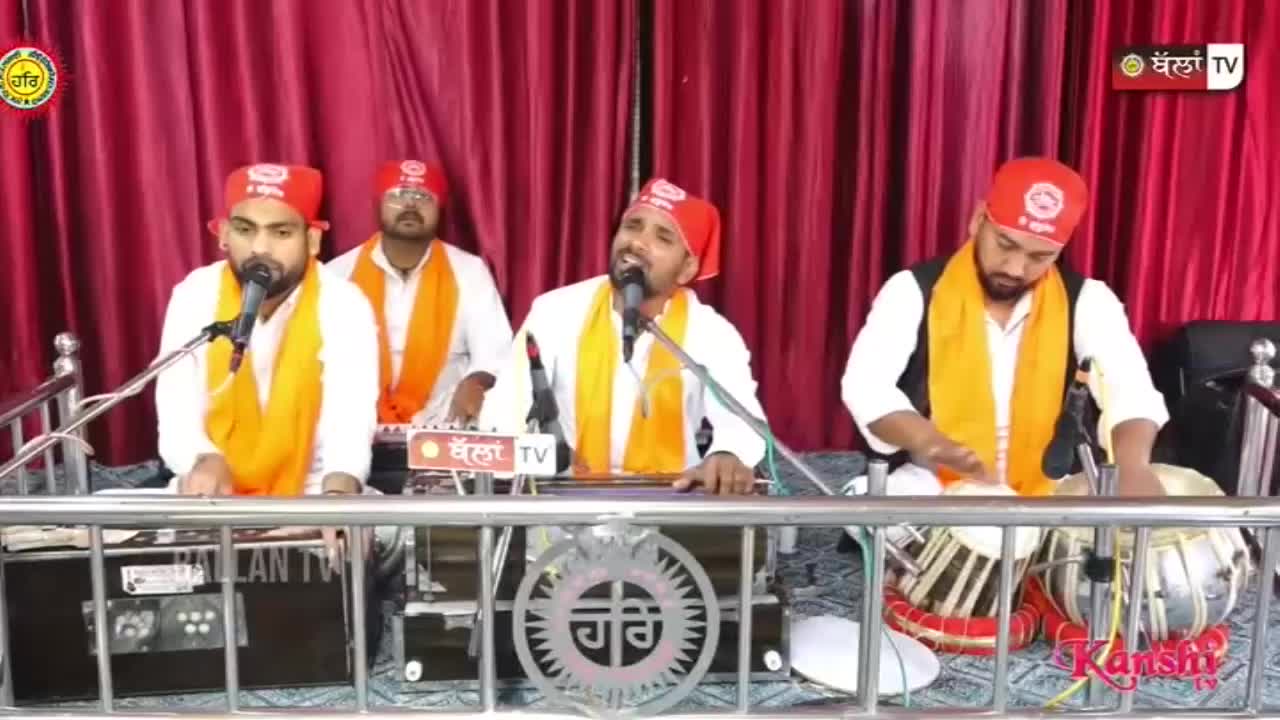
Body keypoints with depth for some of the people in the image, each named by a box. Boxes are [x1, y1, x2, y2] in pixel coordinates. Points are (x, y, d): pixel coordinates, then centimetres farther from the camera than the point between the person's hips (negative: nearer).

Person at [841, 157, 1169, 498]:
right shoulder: (913, 290, -5)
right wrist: (926, 440, -36)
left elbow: (1128, 389, -14)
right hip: (930, 491, -2)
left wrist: (1132, 462, -37)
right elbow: (865, 384, -16)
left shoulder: (1086, 300, -1)